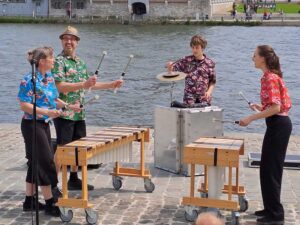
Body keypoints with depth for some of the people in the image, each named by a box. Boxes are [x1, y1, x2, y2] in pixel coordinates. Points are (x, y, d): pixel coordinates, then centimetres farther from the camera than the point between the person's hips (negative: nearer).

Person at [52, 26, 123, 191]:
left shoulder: (80, 62, 16)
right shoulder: (59, 61, -9)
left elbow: (90, 84, 24)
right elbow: (60, 86, -20)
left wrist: (112, 85, 20)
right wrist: (83, 85, -29)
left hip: (79, 114, 8)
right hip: (64, 113, -8)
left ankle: (73, 179, 26)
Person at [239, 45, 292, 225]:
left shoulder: (270, 78, -18)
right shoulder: (270, 76, 13)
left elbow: (275, 108, -24)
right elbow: (276, 104, 19)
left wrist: (251, 118, -21)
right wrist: (262, 107, 15)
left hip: (278, 125, -10)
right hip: (278, 124, 10)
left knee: (270, 170, -3)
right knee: (269, 168, 17)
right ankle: (271, 209, 27)